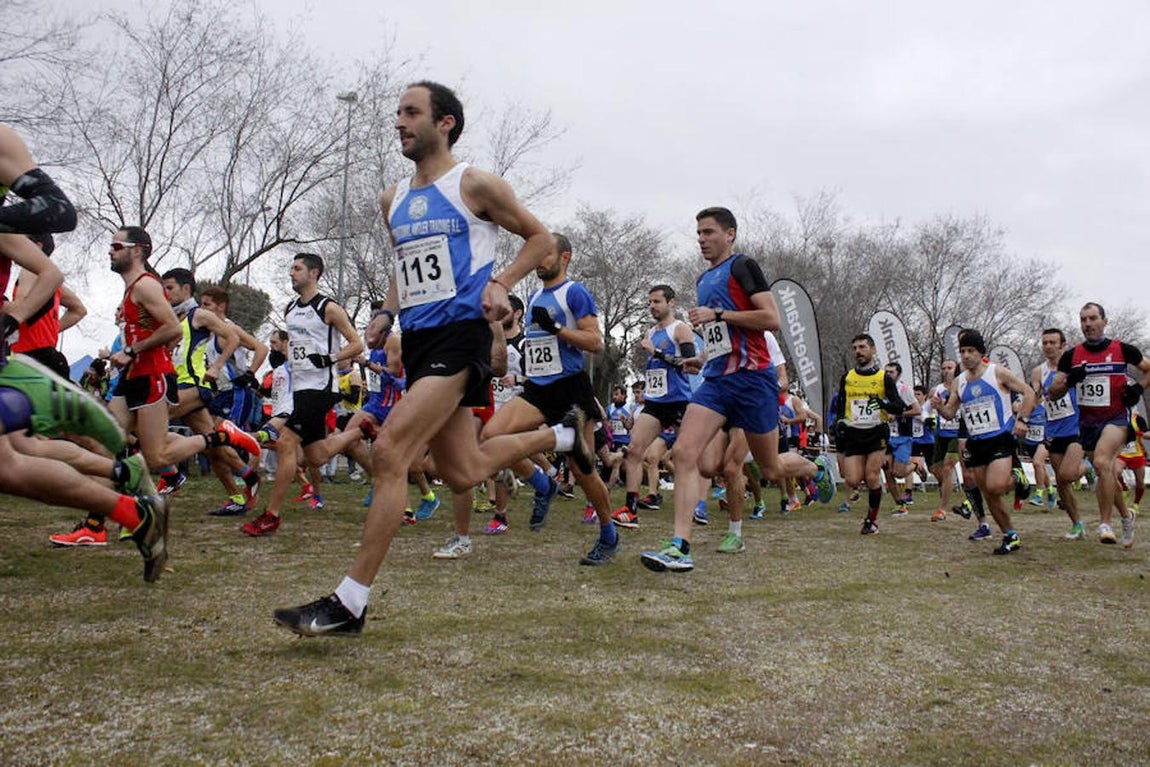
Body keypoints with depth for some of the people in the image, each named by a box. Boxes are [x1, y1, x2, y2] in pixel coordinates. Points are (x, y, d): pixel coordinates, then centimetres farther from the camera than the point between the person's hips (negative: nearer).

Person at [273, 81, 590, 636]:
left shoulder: (474, 185, -2)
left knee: (388, 453, -20)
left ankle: (349, 603, -13)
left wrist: (499, 284, -11)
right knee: (463, 473, 13)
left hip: (460, 335, -8)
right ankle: (562, 435, 38)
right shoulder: (394, 200, 16)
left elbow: (541, 239, 4)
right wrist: (388, 310, 12)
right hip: (418, 340, 8)